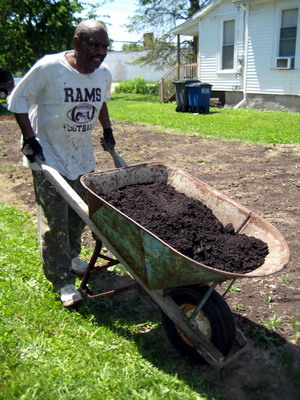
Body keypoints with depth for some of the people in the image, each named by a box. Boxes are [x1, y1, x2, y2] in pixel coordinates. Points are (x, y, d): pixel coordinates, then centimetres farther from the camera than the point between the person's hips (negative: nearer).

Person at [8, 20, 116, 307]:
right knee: (55, 221, -2)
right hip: (48, 157, -6)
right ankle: (62, 280, 11)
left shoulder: (104, 74, -2)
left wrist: (107, 130, 12)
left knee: (80, 214, 16)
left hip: (82, 157, 6)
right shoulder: (49, 68, -20)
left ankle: (71, 256, 41)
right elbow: (18, 101, -11)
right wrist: (30, 139, -17)